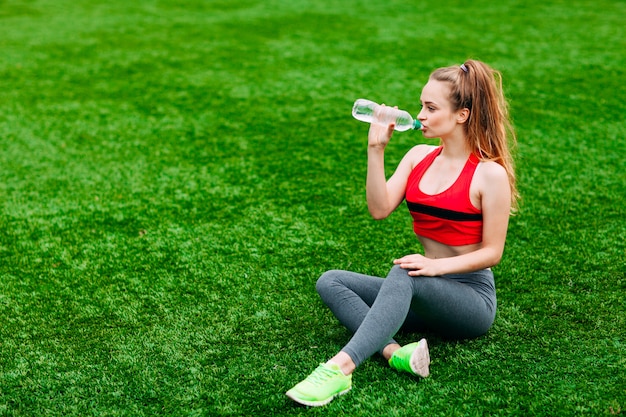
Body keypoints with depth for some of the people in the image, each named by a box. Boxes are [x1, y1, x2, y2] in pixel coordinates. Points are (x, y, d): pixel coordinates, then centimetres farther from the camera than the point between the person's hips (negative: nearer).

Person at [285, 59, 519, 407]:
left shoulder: (490, 173, -11)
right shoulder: (419, 157, 6)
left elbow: (492, 252, -11)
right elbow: (379, 209, -6)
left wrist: (438, 265, -25)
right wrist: (376, 148, -12)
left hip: (473, 298, -7)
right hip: (425, 292, 7)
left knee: (403, 275, -38)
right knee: (330, 282, -12)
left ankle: (340, 369, -49)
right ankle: (394, 352, -34)